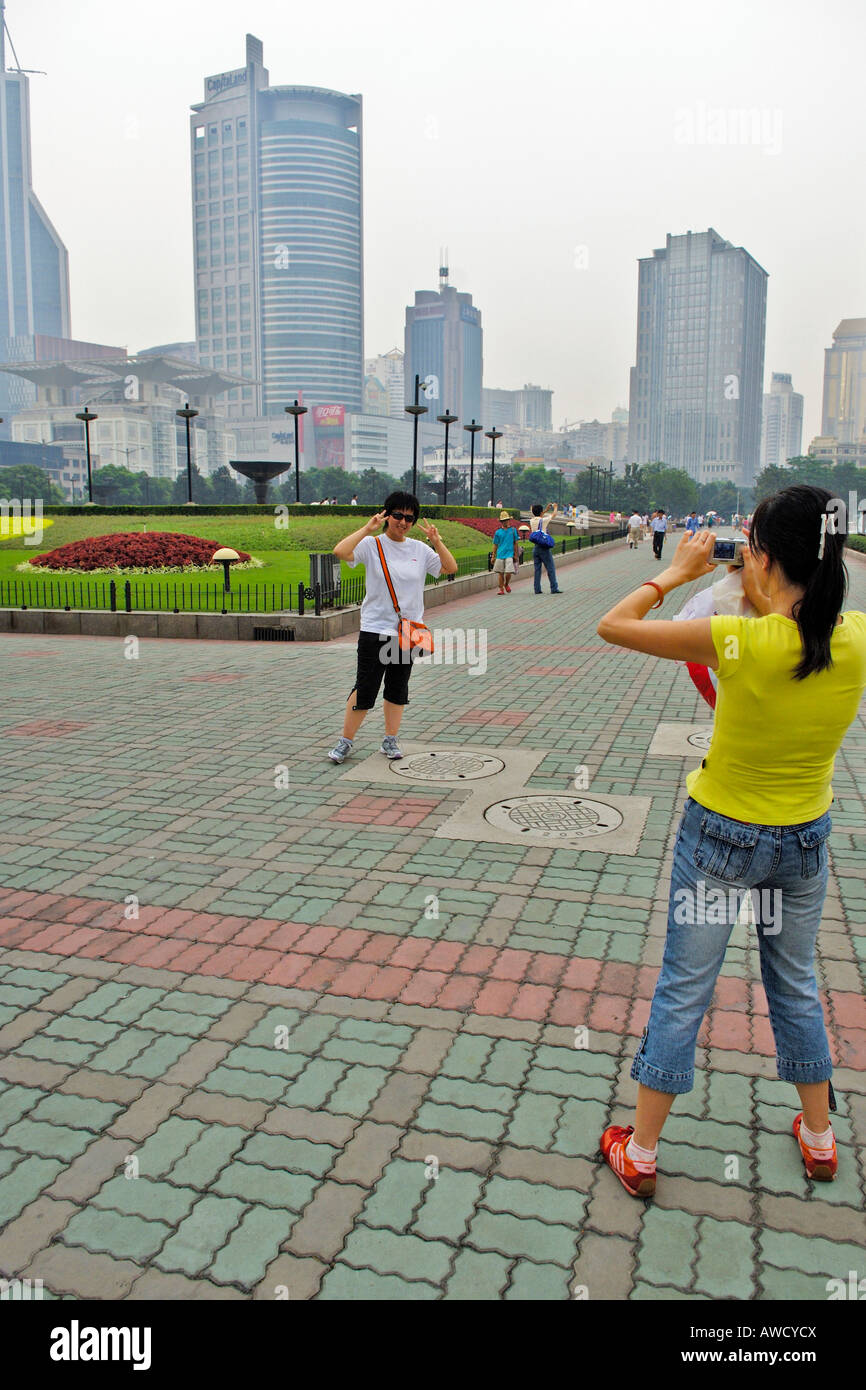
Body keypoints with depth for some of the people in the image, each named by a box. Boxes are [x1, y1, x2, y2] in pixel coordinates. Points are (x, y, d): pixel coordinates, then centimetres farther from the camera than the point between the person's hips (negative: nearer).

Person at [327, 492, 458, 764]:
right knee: (365, 688, -3)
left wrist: (437, 541, -7)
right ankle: (345, 741, 11)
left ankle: (390, 740, 24)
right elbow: (340, 551, -20)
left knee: (398, 689, 11)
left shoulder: (420, 549, 8)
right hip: (375, 630, -4)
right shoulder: (372, 545, -4)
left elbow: (450, 568, 5)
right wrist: (368, 528, -21)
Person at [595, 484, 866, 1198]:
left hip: (721, 836, -4)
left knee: (683, 991, 10)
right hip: (806, 839, 4)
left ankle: (640, 1153, 25)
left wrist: (676, 572, -6)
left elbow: (614, 624, -18)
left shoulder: (741, 640, -27)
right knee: (796, 985, 25)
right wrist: (760, 597, 10)